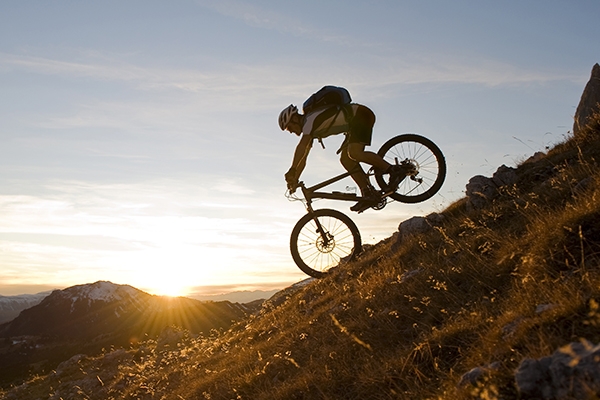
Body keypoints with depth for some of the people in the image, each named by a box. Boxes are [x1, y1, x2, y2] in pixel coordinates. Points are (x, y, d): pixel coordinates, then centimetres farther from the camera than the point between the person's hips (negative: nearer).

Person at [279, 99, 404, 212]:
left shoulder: (310, 119, -18)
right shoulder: (309, 129, 12)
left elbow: (301, 146, -33)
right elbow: (303, 159, 13)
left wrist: (292, 170, -37)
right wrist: (294, 180, 5)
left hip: (362, 115, -10)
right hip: (355, 123, 10)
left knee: (354, 153, -25)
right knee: (345, 159, -1)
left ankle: (393, 169, -15)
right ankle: (369, 193, -4)